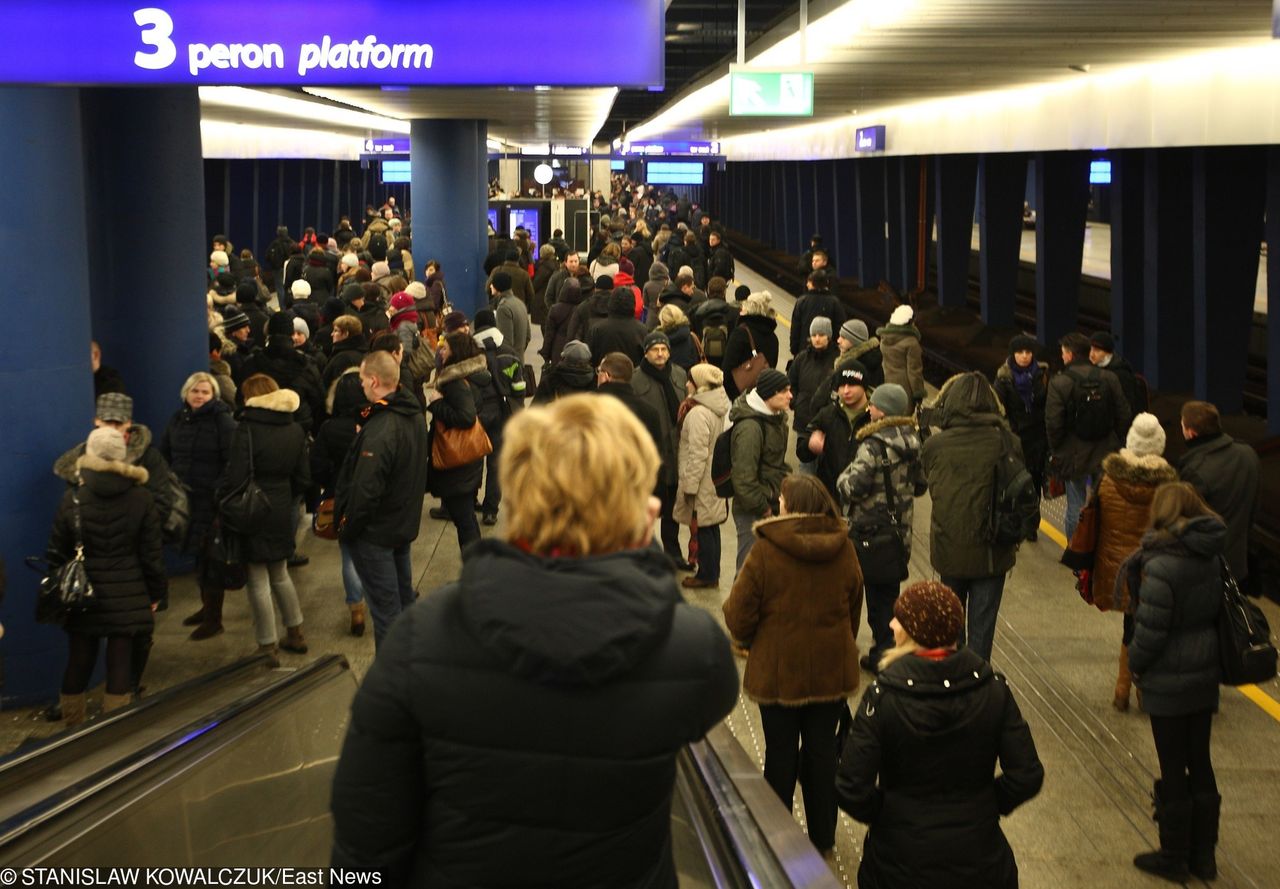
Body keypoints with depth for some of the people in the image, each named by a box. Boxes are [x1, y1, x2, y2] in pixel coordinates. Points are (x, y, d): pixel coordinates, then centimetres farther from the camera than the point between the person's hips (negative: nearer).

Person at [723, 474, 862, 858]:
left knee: (781, 753, 11)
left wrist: (750, 640, 7)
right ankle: (822, 837, 25)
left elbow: (739, 618, -15)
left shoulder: (766, 550, -19)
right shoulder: (844, 550, -5)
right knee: (822, 750, 15)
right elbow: (854, 612, 8)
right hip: (831, 670, 3)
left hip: (778, 671, -3)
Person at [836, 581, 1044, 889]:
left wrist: (882, 814, 1)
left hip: (900, 862, -2)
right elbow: (1027, 776, -9)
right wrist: (988, 805, 8)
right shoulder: (993, 688, -10)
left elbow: (853, 790, -18)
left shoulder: (882, 696, -17)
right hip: (979, 860, 2)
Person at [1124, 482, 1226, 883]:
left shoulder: (1162, 566, -23)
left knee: (1173, 768, 6)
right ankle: (1203, 854, 28)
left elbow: (1150, 631, -20)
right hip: (1205, 674, 7)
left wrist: (1135, 665, -3)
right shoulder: (1212, 557, -1)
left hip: (1169, 680, -7)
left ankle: (1174, 857, 20)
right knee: (1200, 763, 17)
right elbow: (1214, 609, 6)